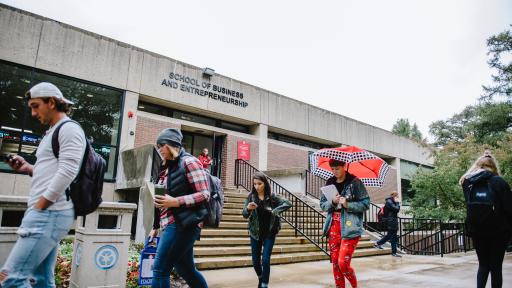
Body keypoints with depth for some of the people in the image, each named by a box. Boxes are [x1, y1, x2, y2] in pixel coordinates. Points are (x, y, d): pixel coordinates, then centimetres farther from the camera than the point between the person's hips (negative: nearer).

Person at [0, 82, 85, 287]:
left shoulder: (69, 129, -8)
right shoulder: (53, 133, 22)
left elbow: (66, 173, -19)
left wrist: (37, 208, -15)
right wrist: (29, 169, 11)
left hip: (50, 214, -10)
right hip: (48, 214, 10)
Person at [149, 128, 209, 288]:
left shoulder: (188, 162, -5)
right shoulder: (168, 168, 19)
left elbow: (204, 194, -12)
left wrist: (176, 202, -21)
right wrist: (155, 227, 20)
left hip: (183, 224, -9)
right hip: (172, 225, 9)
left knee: (160, 270, -7)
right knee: (186, 270, 15)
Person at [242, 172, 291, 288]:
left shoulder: (271, 196, -11)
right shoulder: (251, 196, -7)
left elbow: (288, 203, -12)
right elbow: (244, 215, -8)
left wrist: (275, 211, -20)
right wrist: (248, 208, -30)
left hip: (269, 232, -2)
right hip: (255, 233, 2)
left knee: (265, 260, -8)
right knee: (255, 261, 10)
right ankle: (261, 278, 39)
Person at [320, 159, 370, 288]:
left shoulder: (355, 182, -5)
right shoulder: (329, 183, 8)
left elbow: (366, 204, -4)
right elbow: (322, 205, 9)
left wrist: (348, 205, -18)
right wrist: (333, 202, -11)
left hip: (350, 227, -4)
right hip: (333, 226, 5)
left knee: (343, 263, -8)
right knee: (335, 263, 7)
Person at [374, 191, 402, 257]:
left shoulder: (391, 202, 15)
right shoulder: (389, 202, -15)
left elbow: (397, 210, 17)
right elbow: (396, 209, -22)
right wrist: (397, 203, -10)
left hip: (392, 221, 10)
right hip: (391, 221, -10)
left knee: (389, 235, 17)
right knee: (393, 236, -4)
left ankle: (377, 243, 26)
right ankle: (394, 252, 3)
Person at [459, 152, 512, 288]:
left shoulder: (468, 183, 2)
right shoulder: (498, 181, -9)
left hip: (476, 231, 3)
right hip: (498, 231, -3)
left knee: (483, 264, 16)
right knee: (496, 267, 7)